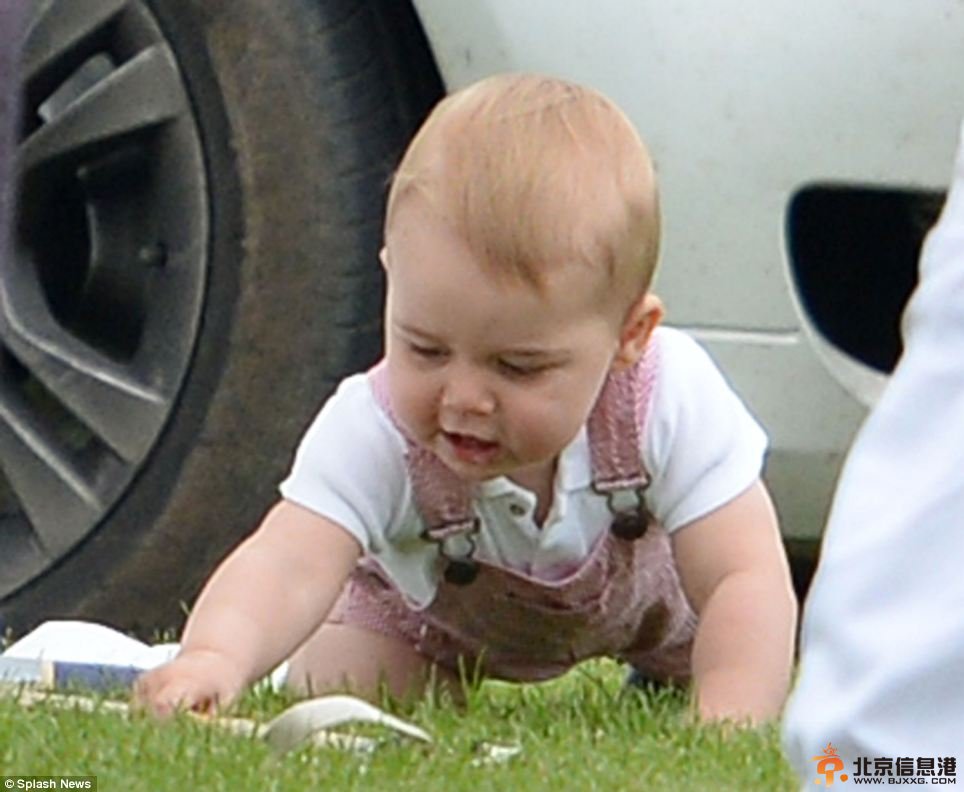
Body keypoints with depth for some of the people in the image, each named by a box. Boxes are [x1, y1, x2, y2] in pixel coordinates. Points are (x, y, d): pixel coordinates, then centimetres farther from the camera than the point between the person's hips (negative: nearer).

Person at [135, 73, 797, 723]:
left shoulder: (672, 405, -44)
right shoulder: (374, 433, -43)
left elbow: (747, 580, -41)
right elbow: (289, 567, -57)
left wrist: (727, 723, -58)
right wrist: (215, 656, -79)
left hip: (649, 595, 0)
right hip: (427, 607, 0)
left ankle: (660, 672, 29)